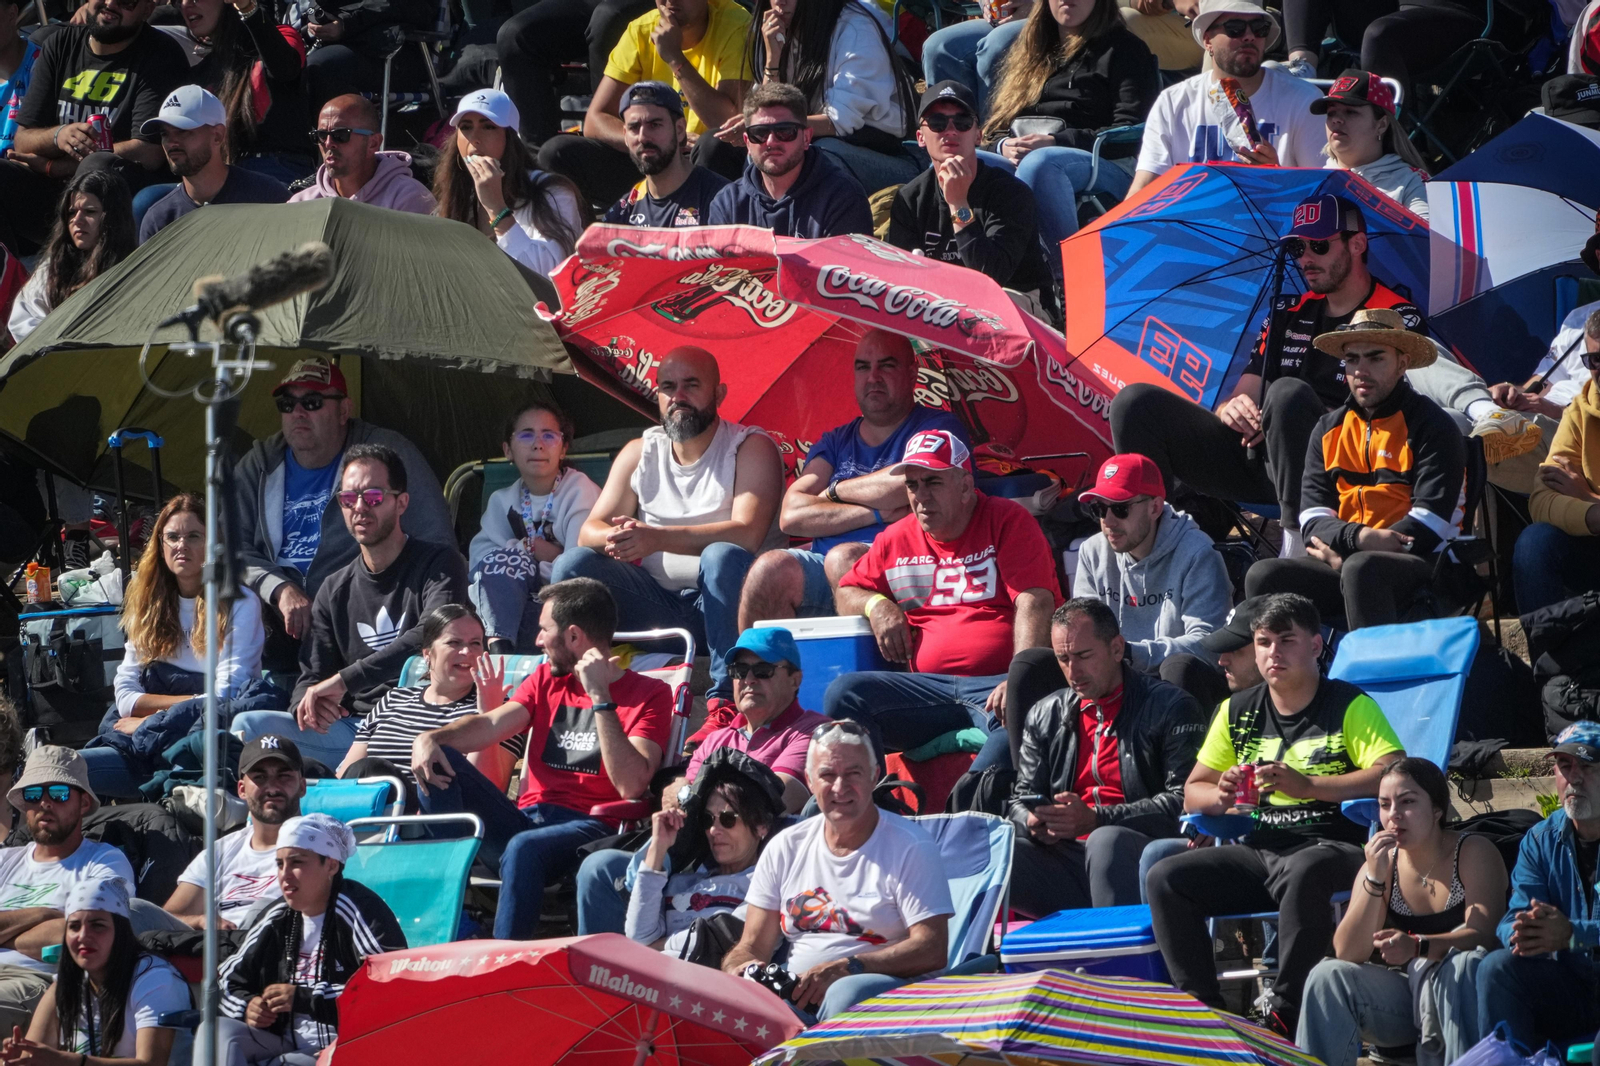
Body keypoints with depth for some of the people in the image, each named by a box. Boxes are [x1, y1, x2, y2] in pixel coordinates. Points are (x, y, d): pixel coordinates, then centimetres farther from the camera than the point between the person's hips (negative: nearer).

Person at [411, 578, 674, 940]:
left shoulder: (649, 695, 2)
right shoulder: (547, 679, 23)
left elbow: (631, 785, -14)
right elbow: (490, 725, 7)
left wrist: (600, 697, -14)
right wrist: (430, 739, -13)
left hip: (587, 829, -6)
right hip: (524, 821, 7)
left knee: (524, 848, -38)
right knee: (438, 762, -12)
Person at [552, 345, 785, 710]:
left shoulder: (751, 448, -4)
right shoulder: (639, 453, 11)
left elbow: (746, 533, -20)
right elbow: (590, 530, 5)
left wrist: (657, 538, -31)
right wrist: (616, 538, -23)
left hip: (720, 600, -4)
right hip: (657, 600, 4)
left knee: (723, 556, -36)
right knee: (573, 563, -15)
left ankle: (725, 695, -38)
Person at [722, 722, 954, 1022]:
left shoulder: (911, 848, 2)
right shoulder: (785, 848, 17)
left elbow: (932, 951, -7)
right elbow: (753, 946, 16)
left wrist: (843, 969, -20)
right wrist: (739, 970, -11)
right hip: (794, 994, 3)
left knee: (847, 993, -41)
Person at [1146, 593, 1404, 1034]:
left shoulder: (1351, 707, 1)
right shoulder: (1238, 712, 18)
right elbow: (1193, 791, 20)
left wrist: (1306, 786, -20)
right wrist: (1220, 796, -6)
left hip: (1332, 845, -6)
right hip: (1257, 850, 6)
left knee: (1303, 874, -41)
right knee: (1165, 878, -15)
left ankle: (1287, 1014, -34)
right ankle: (1203, 1010, -14)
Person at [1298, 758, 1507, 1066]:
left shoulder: (1473, 853, -6)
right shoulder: (1383, 863, 5)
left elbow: (1485, 935, -19)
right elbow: (1347, 953, -6)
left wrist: (1418, 946, -36)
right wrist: (1375, 879, -18)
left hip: (1464, 995, -4)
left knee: (1465, 964, -37)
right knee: (1328, 975, -19)